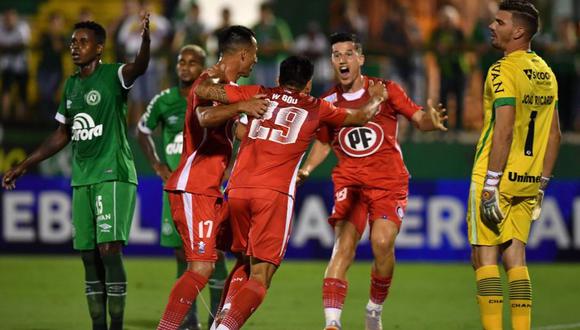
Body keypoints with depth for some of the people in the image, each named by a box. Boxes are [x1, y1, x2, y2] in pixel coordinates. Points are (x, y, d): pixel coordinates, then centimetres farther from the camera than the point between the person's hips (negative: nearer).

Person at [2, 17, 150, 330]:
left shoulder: (112, 76, -7)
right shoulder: (72, 85, 15)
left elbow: (139, 67, -30)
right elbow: (62, 135, 24)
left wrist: (145, 40, -52)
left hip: (113, 176, -7)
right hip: (82, 180, 7)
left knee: (109, 250, -15)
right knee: (90, 257, 5)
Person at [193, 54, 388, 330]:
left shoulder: (258, 94, 15)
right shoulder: (317, 108, 13)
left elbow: (201, 90, 12)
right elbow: (361, 116, 29)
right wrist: (376, 98, 49)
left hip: (238, 189, 4)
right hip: (274, 193, -4)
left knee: (246, 263, 24)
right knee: (260, 276, -6)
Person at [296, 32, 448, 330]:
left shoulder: (385, 90, -1)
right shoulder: (328, 102, 5)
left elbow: (418, 119, 1)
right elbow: (323, 143, 20)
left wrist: (430, 121, -23)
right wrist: (305, 170, 3)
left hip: (389, 182, -1)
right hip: (349, 182, 1)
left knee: (382, 243, -18)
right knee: (344, 245, -16)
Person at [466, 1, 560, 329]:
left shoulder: (504, 71, -12)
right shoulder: (546, 73, 12)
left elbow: (503, 131, -19)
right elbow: (554, 136, 14)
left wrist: (490, 184, -18)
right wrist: (541, 184, 18)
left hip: (498, 178, -7)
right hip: (528, 181, 7)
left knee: (485, 256, -3)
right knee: (515, 257, 9)